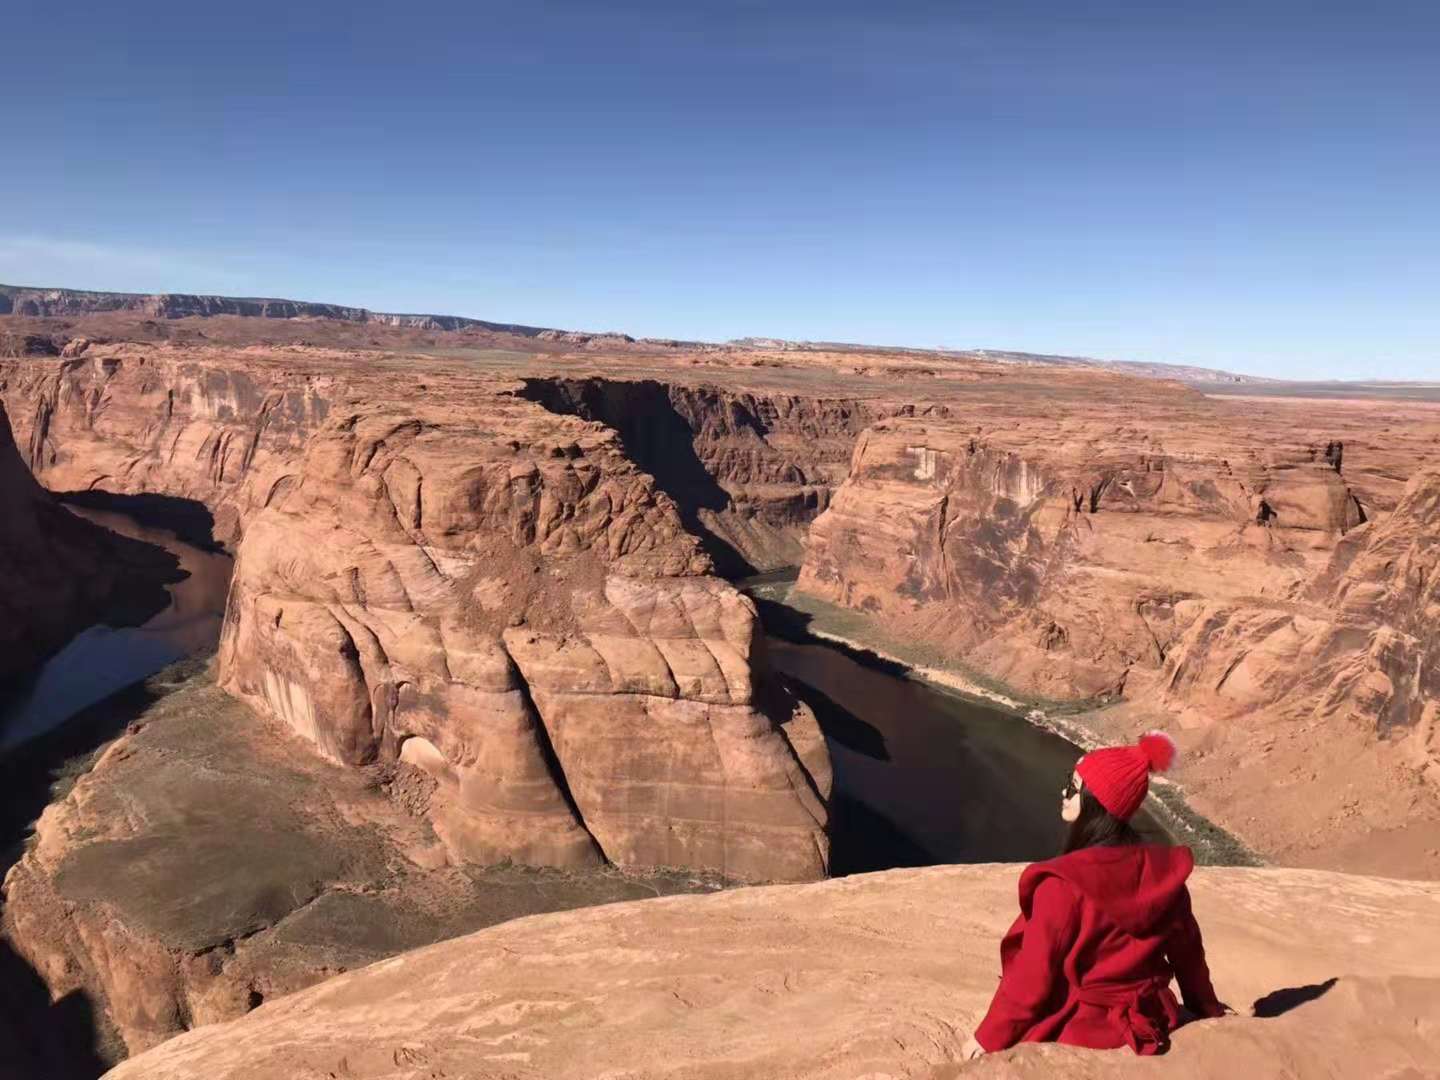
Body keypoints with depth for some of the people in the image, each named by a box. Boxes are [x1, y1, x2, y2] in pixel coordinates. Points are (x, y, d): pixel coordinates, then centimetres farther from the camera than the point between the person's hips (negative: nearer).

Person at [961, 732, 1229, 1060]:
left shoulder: (1064, 883, -27)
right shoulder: (1162, 869, -9)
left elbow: (1032, 973, -19)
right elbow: (1186, 947, 7)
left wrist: (989, 1037, -7)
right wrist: (1209, 1008, 25)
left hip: (1079, 1031, -7)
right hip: (1148, 1022, 7)